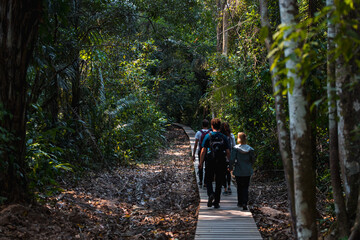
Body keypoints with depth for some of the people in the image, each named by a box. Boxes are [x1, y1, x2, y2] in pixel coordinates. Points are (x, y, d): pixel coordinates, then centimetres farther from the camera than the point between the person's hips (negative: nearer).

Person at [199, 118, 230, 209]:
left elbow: (203, 150, -6)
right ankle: (216, 202, 11)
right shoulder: (224, 137, 2)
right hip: (221, 163, 2)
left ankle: (211, 194, -16)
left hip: (210, 162, -1)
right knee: (219, 183, 9)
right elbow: (228, 152, 1)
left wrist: (201, 162, 1)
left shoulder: (208, 136, -3)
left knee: (208, 180, 12)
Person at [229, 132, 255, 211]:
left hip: (238, 171, -1)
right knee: (246, 188, 4)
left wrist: (231, 168, 2)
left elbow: (232, 159, -13)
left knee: (239, 187, 15)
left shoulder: (236, 148, -12)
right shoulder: (250, 149, -3)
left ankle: (240, 203, 24)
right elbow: (253, 160, 4)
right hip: (248, 171, 1)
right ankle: (244, 203, -11)